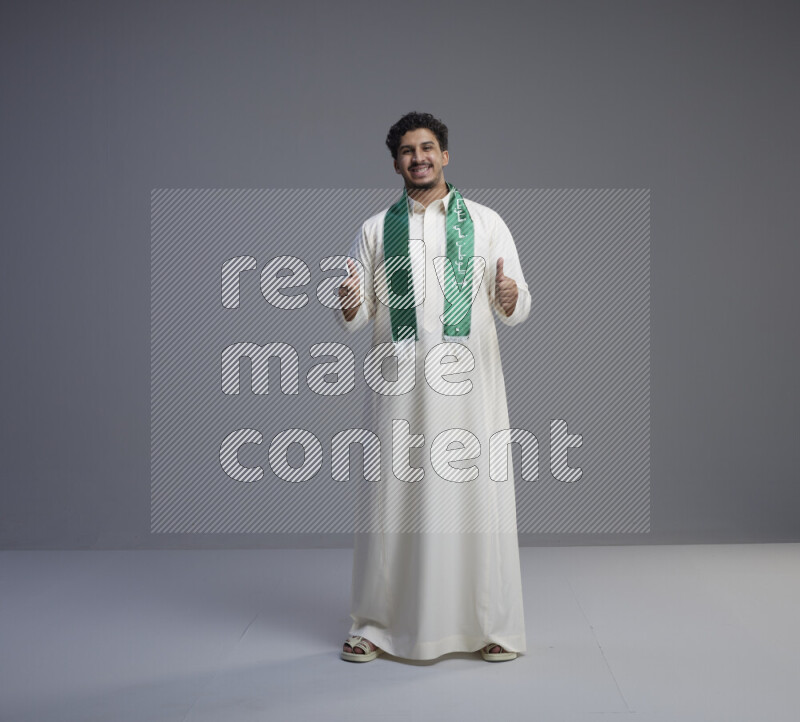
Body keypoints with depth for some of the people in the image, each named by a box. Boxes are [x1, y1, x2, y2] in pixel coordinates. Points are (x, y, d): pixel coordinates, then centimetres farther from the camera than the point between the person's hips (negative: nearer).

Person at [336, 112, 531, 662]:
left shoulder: (485, 222, 8)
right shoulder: (376, 230, 11)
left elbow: (519, 308, 4)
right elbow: (356, 318, 8)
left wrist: (510, 298, -19)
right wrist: (349, 306, -15)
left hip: (469, 378, -1)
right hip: (401, 381, 1)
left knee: (475, 494, 1)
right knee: (393, 496, 3)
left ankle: (492, 626, 14)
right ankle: (377, 627, 16)